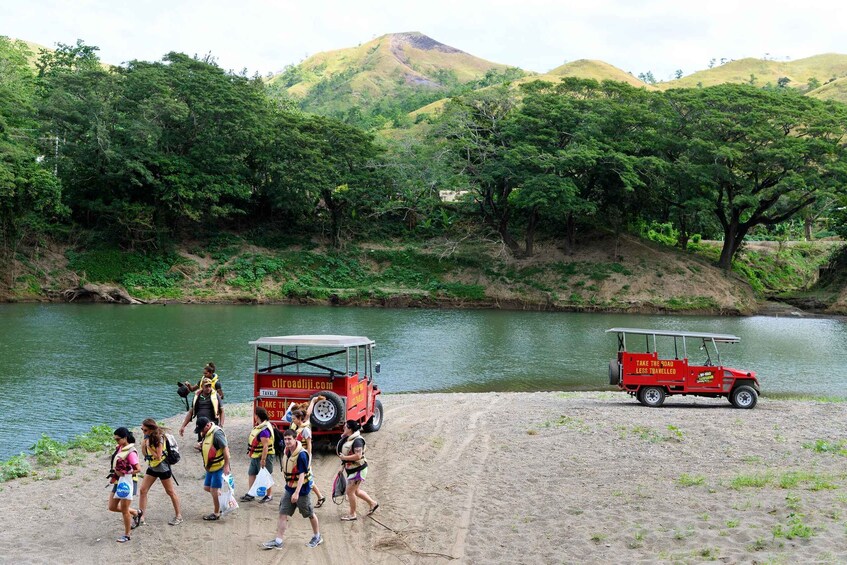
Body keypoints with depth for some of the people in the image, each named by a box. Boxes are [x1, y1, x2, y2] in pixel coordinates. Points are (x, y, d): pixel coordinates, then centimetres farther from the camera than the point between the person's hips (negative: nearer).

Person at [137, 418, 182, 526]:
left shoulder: (158, 439, -23)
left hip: (162, 468, -7)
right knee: (143, 490, 1)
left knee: (170, 492, 6)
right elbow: (144, 453, 3)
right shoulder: (148, 437, 0)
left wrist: (149, 446, -26)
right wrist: (143, 443, -12)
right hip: (152, 467, 7)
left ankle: (178, 516, 20)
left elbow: (158, 457, -24)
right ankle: (141, 517, 7)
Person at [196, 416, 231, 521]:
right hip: (210, 467, 10)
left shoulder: (217, 433, -21)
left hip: (218, 467, -10)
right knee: (207, 487, 14)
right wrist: (202, 445, 1)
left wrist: (226, 466, -24)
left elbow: (225, 449, -23)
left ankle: (216, 514, 12)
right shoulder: (206, 434, 8)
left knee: (214, 490, -2)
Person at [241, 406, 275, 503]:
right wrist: (250, 452, 21)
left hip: (264, 456, -10)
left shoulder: (264, 430, -25)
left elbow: (265, 446, -27)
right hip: (255, 456, 10)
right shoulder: (258, 426, 7)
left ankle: (269, 495, 13)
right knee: (251, 474, 13)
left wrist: (263, 459, -27)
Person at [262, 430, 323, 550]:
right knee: (283, 514, 2)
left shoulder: (301, 455, -23)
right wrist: (289, 487, 19)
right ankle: (278, 541, 5)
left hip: (302, 489, -7)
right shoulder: (287, 451, 2)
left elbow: (302, 475, -26)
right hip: (289, 488, 7)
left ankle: (317, 537, 28)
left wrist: (297, 492, -32)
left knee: (310, 514, 9)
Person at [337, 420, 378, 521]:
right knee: (356, 491, 19)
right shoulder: (347, 439, 5)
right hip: (351, 470, 10)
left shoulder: (357, 440, -24)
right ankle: (373, 503, 35)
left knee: (350, 491, -2)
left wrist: (344, 457, -24)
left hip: (358, 470, -10)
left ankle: (352, 514, 12)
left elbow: (358, 456, -31)